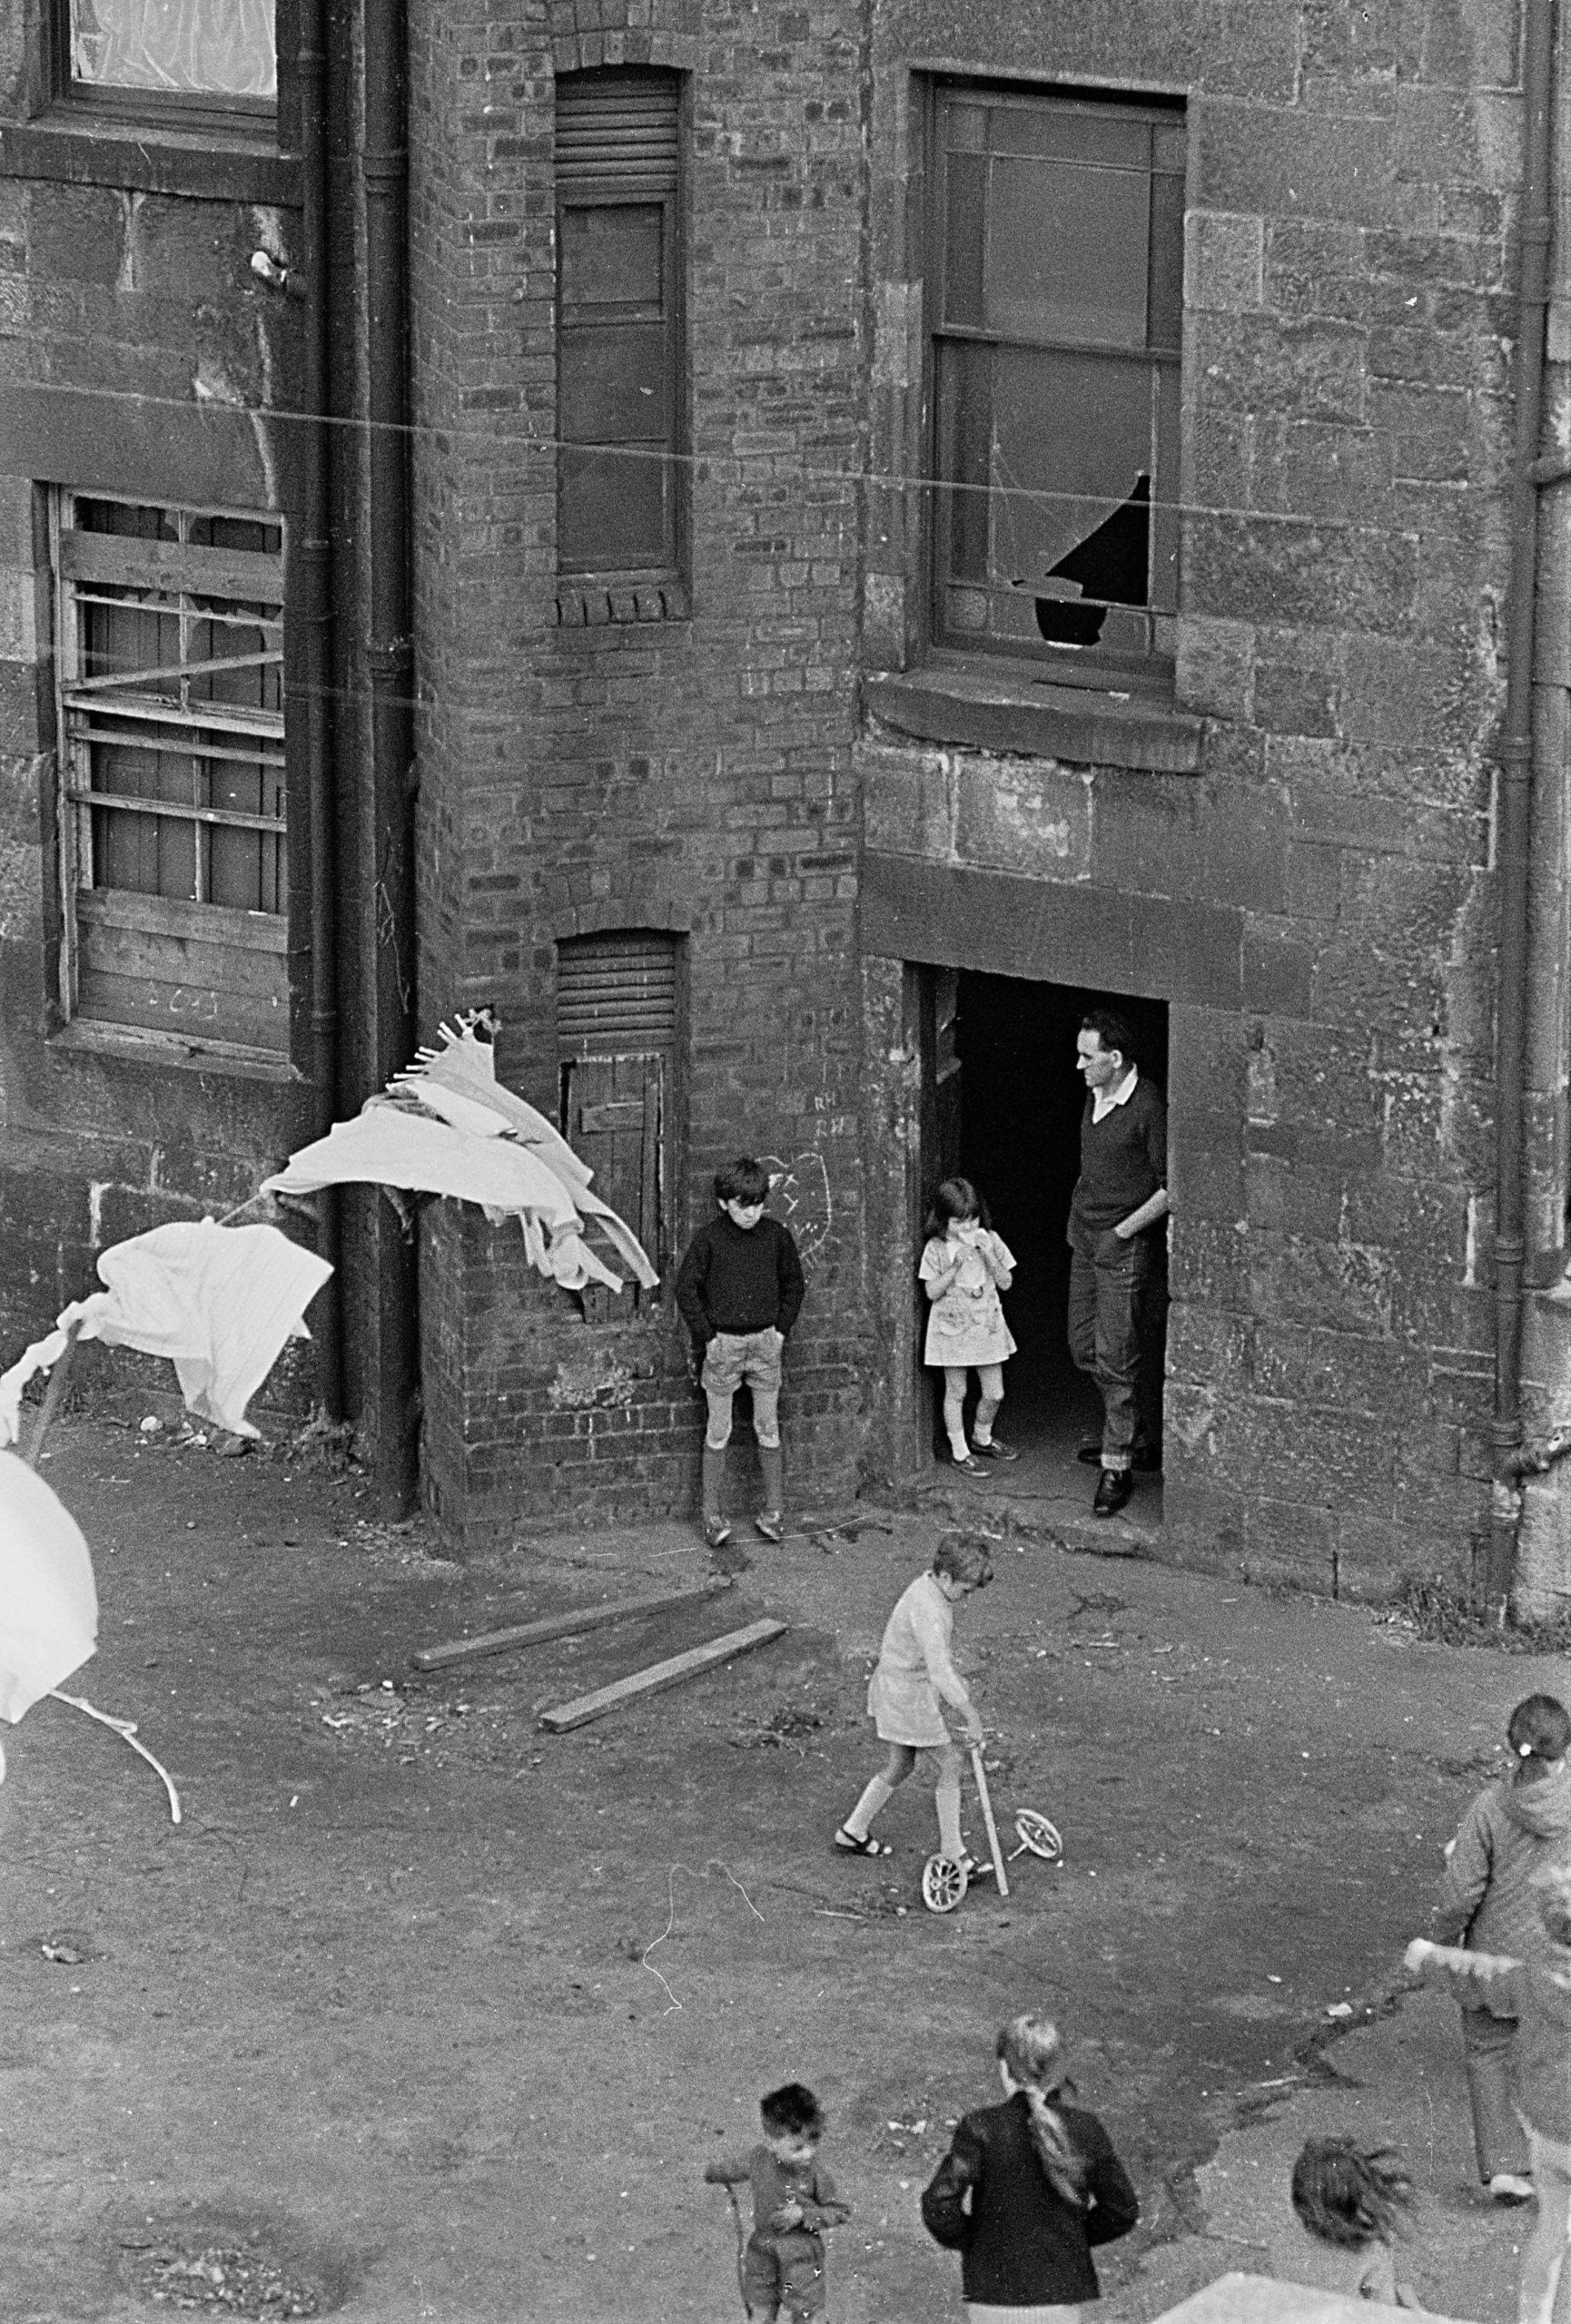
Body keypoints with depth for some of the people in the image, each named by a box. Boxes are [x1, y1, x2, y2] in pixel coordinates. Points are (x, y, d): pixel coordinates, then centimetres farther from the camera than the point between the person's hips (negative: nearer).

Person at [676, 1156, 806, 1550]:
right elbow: (686, 1288, -3)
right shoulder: (708, 1239, -9)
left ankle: (773, 1510, 15)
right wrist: (706, 1337, -7)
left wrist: (782, 1329, 2)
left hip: (765, 1341, 2)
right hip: (723, 1342, -2)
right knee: (719, 1431, 3)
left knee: (768, 1428, 7)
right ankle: (712, 1515, 7)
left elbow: (793, 1284, 11)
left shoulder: (776, 1235, -1)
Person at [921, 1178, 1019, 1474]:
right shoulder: (936, 1248, -8)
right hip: (952, 1327, -3)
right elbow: (932, 1292, -11)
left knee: (994, 1393, 8)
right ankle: (959, 1451, 15)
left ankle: (982, 1439, 32)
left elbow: (1005, 1282, 0)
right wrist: (956, 1266, -21)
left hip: (987, 1325, 3)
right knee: (956, 1392, 5)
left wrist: (989, 1256, -15)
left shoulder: (989, 1241, 0)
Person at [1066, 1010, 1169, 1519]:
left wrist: (1122, 1231, -16)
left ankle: (1118, 1466, 1)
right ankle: (1145, 1436, 31)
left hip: (1127, 1247, -9)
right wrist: (1081, 1215, 14)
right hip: (1086, 1241, 9)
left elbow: (1171, 1189, -18)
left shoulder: (1148, 1108, -20)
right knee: (1084, 1346, 15)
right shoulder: (1094, 1096, 6)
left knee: (1116, 1356, -7)